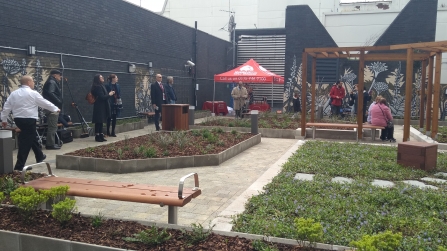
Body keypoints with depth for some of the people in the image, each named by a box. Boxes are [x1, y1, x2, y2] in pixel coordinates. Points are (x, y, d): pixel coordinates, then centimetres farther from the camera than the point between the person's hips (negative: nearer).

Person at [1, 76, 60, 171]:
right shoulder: (33, 93, -7)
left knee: (32, 137, 23)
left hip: (18, 119, 8)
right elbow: (45, 103, 0)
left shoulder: (13, 93, 10)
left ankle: (40, 156, 38)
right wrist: (55, 109, 13)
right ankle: (19, 166, -4)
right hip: (29, 119, -7)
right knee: (26, 142, -4)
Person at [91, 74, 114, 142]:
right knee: (98, 122, -6)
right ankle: (97, 136, -1)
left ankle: (101, 136, 17)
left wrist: (110, 94, 7)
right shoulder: (98, 87, -15)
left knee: (101, 122, 12)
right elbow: (102, 97, -19)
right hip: (99, 107, -10)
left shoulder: (101, 86, 16)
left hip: (102, 107, 10)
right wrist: (109, 95, -7)